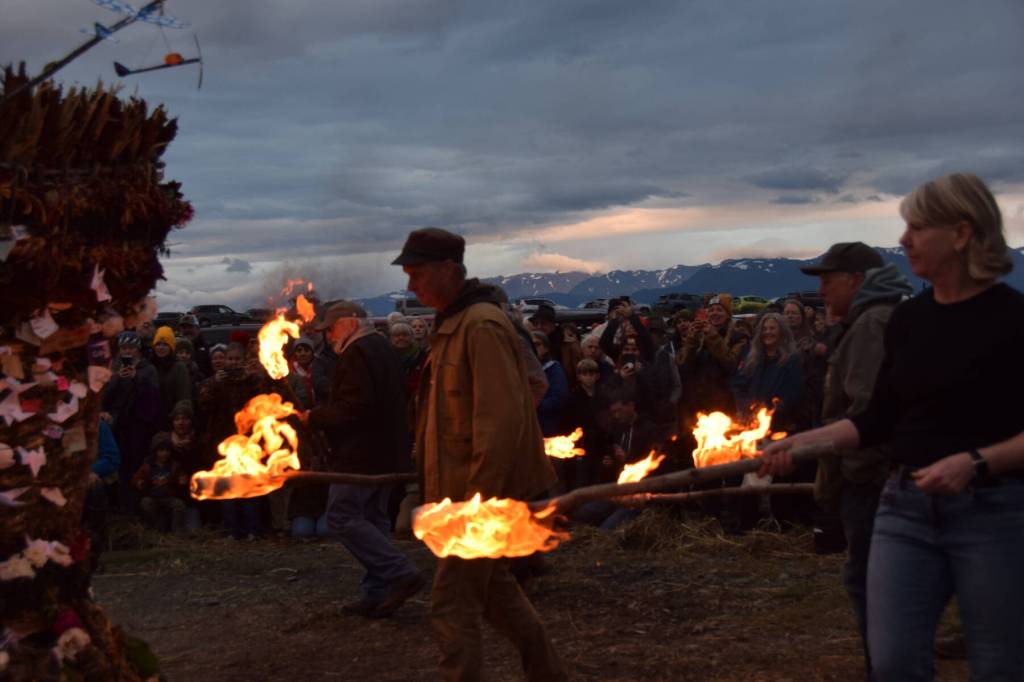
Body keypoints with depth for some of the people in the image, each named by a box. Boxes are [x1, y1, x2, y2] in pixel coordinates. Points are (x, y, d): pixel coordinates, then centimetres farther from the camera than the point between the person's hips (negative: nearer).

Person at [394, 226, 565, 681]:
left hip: (483, 493, -10)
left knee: (452, 607, -8)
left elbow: (501, 419, -24)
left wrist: (477, 499, -25)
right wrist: (438, 482, 17)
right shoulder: (451, 324, 12)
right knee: (494, 589, 22)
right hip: (468, 490, 10)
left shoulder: (482, 325, -18)